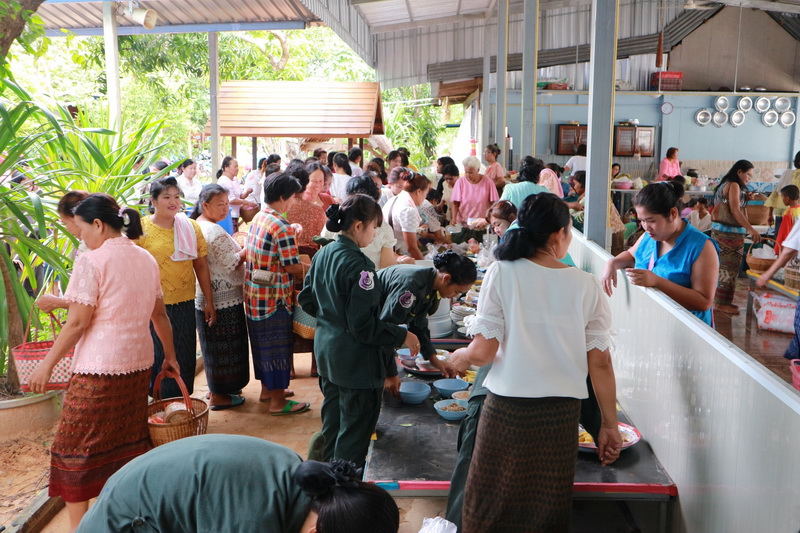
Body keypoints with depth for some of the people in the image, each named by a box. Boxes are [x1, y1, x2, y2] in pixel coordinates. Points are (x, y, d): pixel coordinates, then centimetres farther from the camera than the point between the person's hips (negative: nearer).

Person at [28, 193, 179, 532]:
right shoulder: (146, 259, 10)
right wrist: (170, 355, 26)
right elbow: (160, 315, 16)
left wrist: (47, 364, -4)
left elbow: (78, 322, -13)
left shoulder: (92, 261, -11)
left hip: (98, 367, -7)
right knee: (130, 441, 16)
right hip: (138, 363, 7)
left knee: (75, 446, 6)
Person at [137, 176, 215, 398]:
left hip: (185, 304, 3)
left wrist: (209, 302, 9)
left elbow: (201, 265, 9)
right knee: (160, 358, 5)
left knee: (186, 360, 11)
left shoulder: (191, 227, 5)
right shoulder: (141, 229, -5)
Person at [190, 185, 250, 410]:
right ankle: (219, 396, 12)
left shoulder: (196, 226, 10)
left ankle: (216, 389, 31)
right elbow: (232, 263, -19)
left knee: (214, 346, 19)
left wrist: (236, 248, 13)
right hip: (224, 299, -10)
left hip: (204, 297, 10)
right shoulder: (215, 231, -21)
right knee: (225, 347, 2)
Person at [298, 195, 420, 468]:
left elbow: (306, 300, 12)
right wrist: (402, 335, -15)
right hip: (355, 360, -9)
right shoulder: (358, 266, -25)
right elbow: (364, 326, -25)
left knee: (332, 419, 25)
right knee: (355, 427, 6)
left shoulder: (323, 254, 2)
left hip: (325, 351, 9)